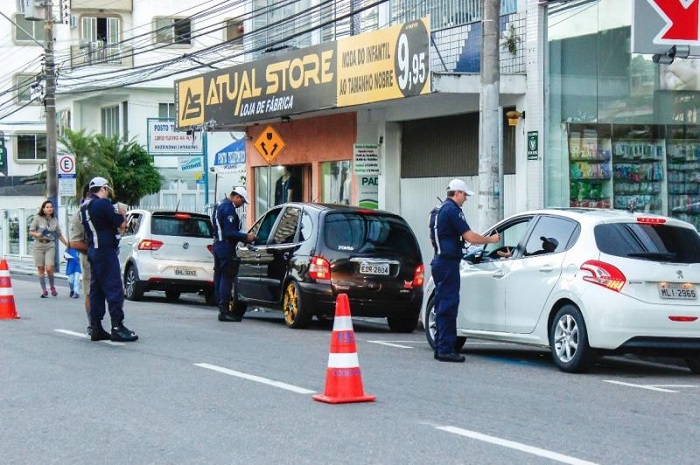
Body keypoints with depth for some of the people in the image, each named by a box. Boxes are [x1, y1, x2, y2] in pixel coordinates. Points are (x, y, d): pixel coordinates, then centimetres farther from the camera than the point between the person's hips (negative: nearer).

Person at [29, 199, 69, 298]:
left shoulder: (54, 220, 8)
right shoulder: (38, 218, -1)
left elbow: (59, 235, 18)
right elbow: (31, 232, 2)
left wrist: (68, 245, 21)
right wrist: (37, 234, -19)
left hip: (50, 245, 1)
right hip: (38, 245, -1)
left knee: (49, 268, -14)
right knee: (40, 269, 1)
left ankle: (52, 287, 9)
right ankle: (44, 291, 10)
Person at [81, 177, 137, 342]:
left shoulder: (84, 207, 14)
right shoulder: (103, 204, -14)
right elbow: (121, 225, -13)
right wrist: (122, 214, 6)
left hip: (92, 250, 9)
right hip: (106, 250, -9)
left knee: (96, 290, 10)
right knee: (114, 289, -8)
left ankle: (96, 328, 10)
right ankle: (117, 327, -12)